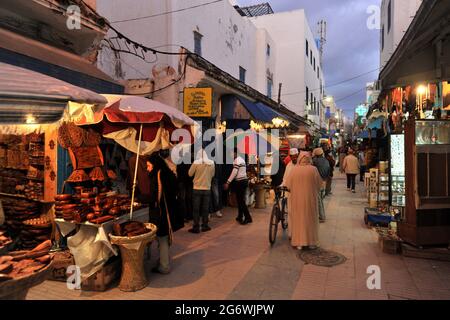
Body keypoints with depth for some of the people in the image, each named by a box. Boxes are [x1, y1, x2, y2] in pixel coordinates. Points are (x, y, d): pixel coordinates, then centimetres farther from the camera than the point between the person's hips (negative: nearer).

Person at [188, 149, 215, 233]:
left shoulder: (196, 163, -11)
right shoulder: (211, 163, -3)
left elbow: (190, 174, -2)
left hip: (197, 189, -2)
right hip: (207, 189, 2)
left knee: (196, 209, 5)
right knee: (205, 208, 12)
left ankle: (196, 227, 8)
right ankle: (205, 226, 18)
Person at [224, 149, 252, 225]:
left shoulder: (237, 160, -12)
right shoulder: (241, 159, 18)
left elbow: (234, 172, -20)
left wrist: (227, 183, -20)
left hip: (240, 182, -10)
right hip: (244, 181, 10)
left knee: (241, 200, -7)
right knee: (240, 200, 14)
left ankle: (248, 218, -7)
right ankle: (240, 217, 21)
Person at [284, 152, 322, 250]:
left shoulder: (294, 169, -8)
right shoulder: (313, 169, -9)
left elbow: (287, 184, -2)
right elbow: (319, 184, -1)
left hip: (297, 199, 0)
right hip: (310, 198, 0)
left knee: (298, 219, 10)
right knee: (310, 219, 13)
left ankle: (299, 242, 14)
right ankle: (311, 241, 21)